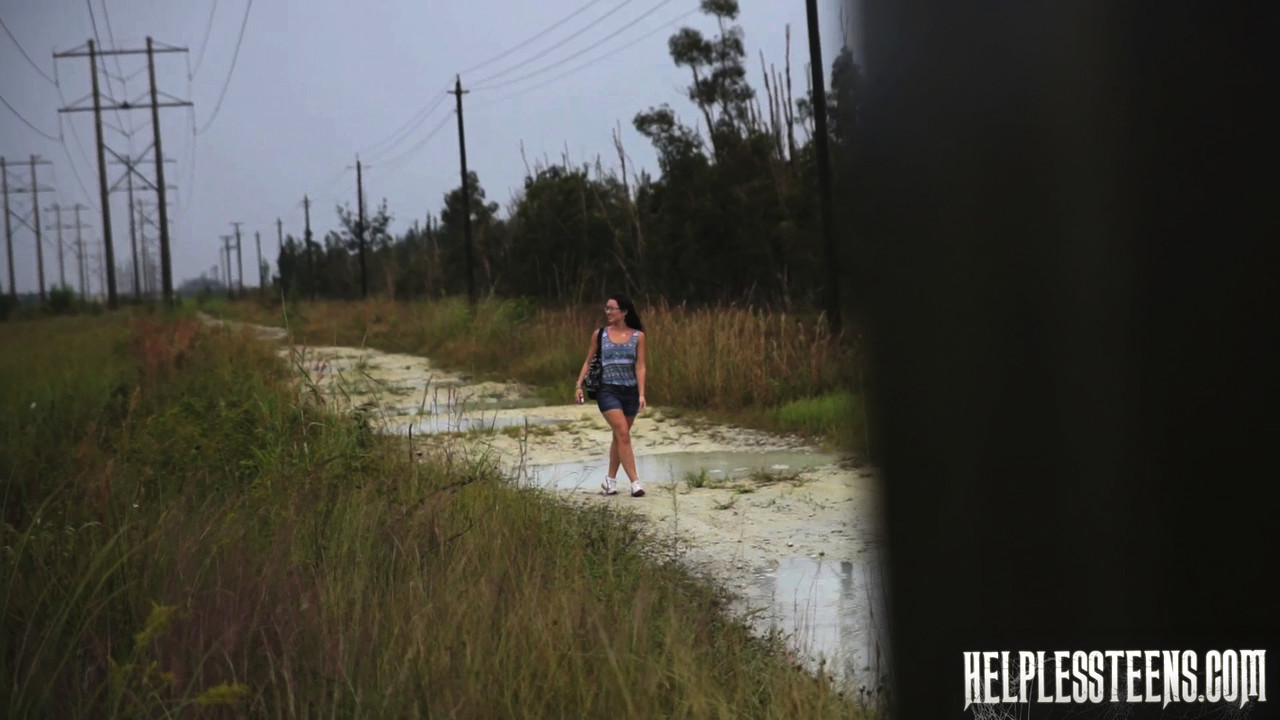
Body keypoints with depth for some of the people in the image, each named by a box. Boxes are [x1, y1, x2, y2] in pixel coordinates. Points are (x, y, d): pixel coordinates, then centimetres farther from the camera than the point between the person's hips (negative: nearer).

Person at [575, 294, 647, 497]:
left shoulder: (638, 336, 2)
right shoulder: (599, 334, 3)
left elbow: (640, 366, -1)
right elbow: (588, 362, 9)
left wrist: (641, 394, -10)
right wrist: (579, 385, 0)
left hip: (630, 391, 2)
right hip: (608, 390, -2)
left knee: (619, 437, 11)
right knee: (623, 434, -14)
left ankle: (610, 479, 26)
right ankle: (635, 482, -17)